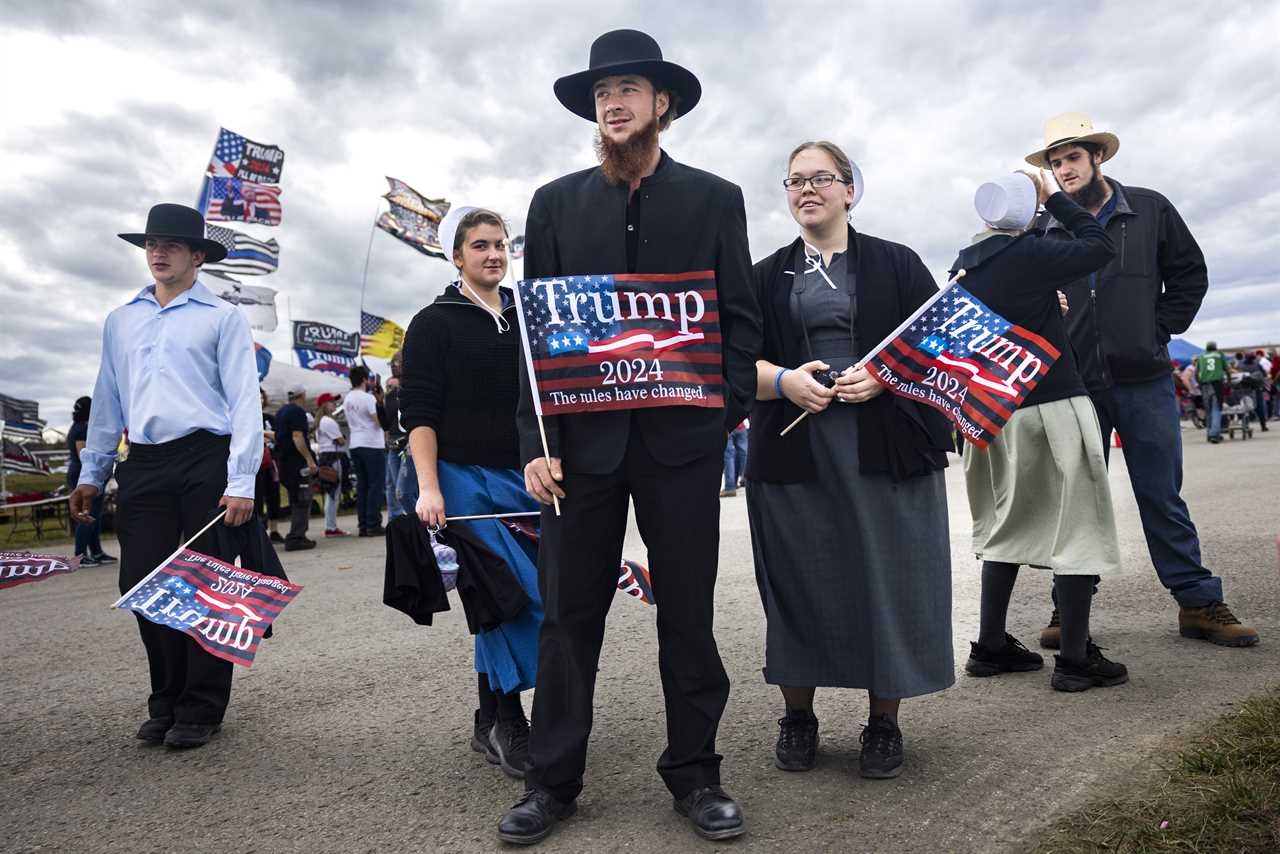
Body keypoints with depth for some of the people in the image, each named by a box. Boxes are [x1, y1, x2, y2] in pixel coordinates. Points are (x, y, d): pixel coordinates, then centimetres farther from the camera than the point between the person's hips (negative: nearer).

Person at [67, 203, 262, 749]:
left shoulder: (222, 317, 2)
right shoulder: (120, 321, 18)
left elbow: (243, 400, -5)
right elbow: (107, 401, 21)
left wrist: (241, 482, -12)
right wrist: (91, 473, 17)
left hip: (206, 460, -5)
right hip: (143, 464, 5)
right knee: (141, 584, 5)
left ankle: (200, 711, 13)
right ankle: (165, 703, 22)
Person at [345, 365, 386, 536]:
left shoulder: (348, 399, 13)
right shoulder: (368, 398, -12)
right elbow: (380, 422, -16)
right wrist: (380, 402, -3)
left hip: (355, 445, 8)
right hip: (372, 445, -8)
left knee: (362, 485, 9)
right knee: (376, 485, -4)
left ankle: (363, 525, 10)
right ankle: (373, 525, -6)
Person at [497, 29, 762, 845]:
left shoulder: (715, 198, 8)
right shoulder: (556, 202, 10)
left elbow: (741, 319, 6)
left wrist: (726, 412, -8)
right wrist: (538, 440, -4)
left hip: (681, 437, -1)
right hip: (583, 435, 1)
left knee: (688, 613, 8)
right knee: (567, 615, 7)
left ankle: (695, 775, 25)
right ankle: (553, 781, 22)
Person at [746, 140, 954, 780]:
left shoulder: (896, 264, 9)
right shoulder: (766, 276, 13)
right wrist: (783, 380, -14)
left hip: (886, 451, -1)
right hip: (793, 455, 1)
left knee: (887, 579, 2)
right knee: (800, 584, 5)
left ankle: (884, 722, 19)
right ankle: (797, 717, 22)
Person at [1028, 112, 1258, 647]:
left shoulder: (1150, 210, 6)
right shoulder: (1045, 230, 4)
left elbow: (1190, 273, 11)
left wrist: (1160, 330, 4)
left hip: (1144, 382, 0)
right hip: (1075, 385, 0)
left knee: (1162, 496, 5)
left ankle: (1199, 603, 15)